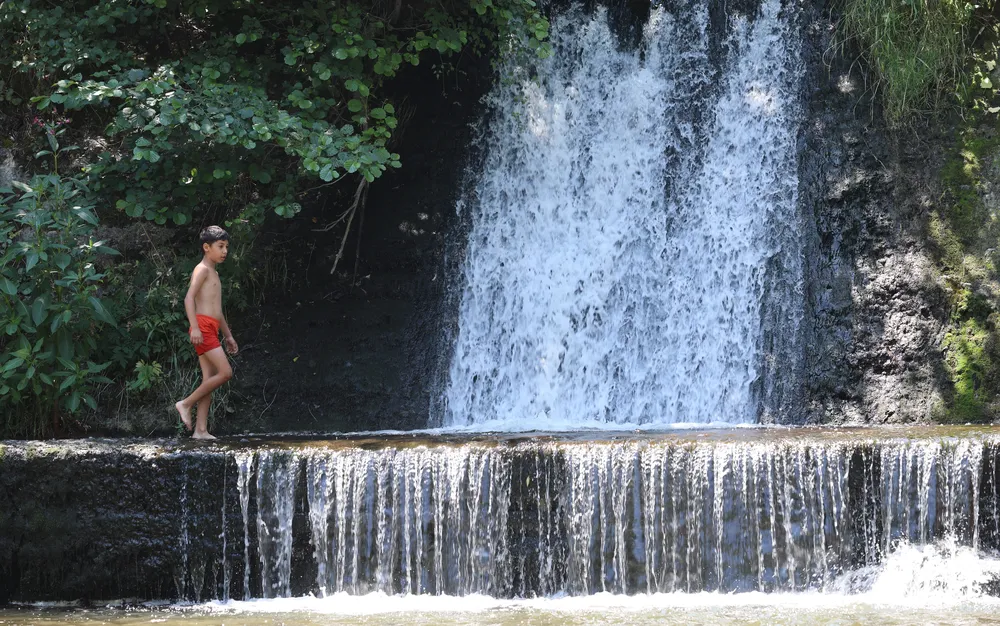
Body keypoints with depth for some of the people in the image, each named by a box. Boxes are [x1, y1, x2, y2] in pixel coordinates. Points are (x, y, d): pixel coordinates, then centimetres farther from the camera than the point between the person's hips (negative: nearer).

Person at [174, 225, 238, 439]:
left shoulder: (214, 274, 25)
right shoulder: (202, 269, -4)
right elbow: (189, 298, -17)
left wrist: (228, 336, 30)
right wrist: (195, 327, -27)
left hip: (211, 330, 10)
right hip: (202, 327, -10)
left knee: (209, 380, 2)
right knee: (225, 372, -16)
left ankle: (201, 430, -3)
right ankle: (186, 404, -7)